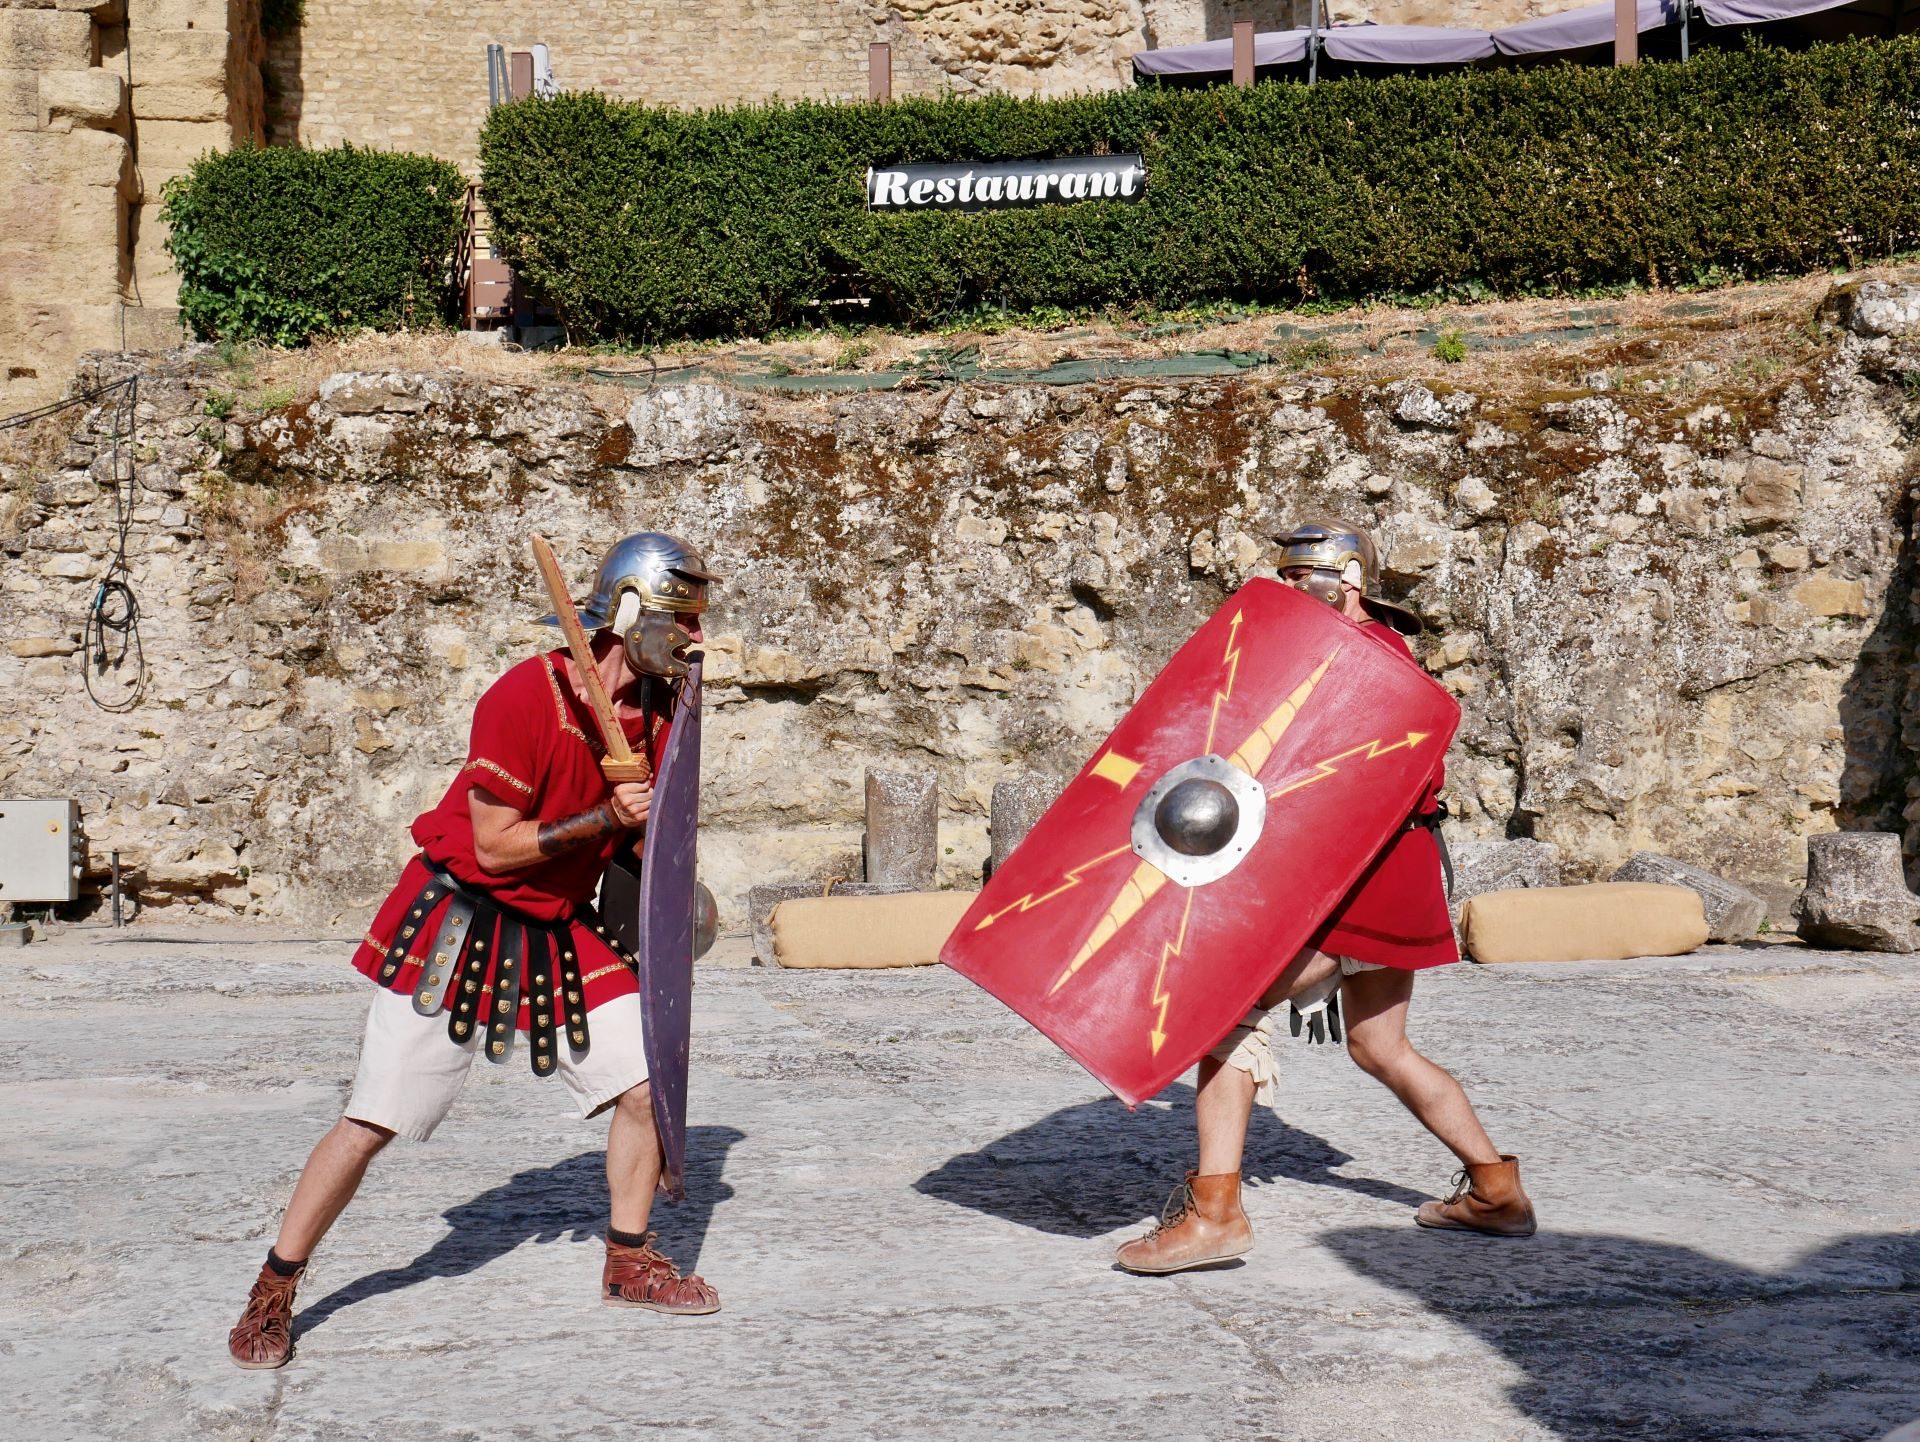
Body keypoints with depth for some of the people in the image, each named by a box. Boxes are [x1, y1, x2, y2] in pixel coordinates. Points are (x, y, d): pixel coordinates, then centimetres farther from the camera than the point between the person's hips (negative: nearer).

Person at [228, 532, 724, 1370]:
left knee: (648, 1086, -1)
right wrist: (602, 820, -26)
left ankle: (629, 1262, 19)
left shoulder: (656, 712, 1)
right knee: (374, 1121, -5)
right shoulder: (528, 696, -22)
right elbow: (495, 845, -21)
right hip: (458, 925, -7)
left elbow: (642, 826, 13)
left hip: (562, 936, 7)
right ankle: (274, 1291, 10)